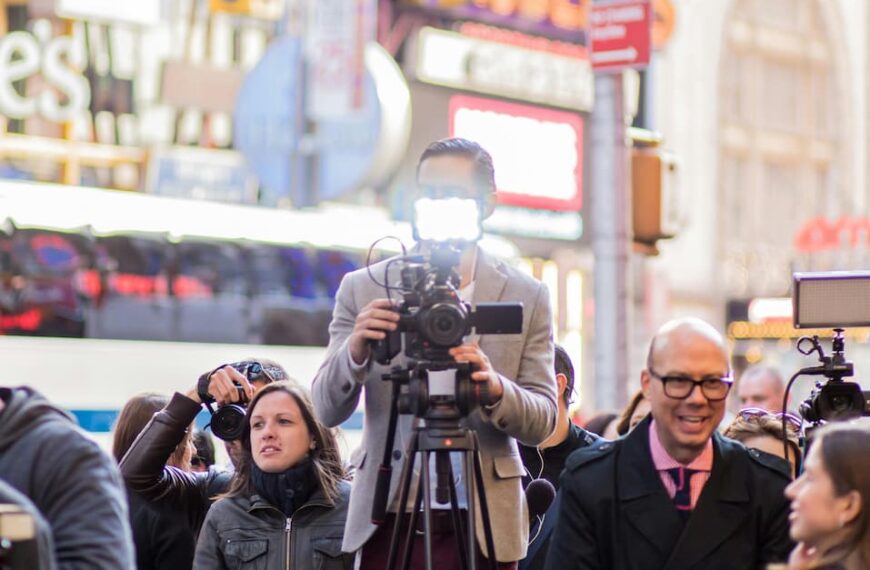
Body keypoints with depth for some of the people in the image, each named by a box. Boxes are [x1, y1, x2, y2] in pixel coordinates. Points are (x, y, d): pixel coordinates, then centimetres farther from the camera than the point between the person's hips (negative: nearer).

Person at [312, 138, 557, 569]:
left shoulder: (526, 297, 4)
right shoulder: (364, 288, 5)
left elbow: (543, 422, 0)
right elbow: (326, 410, 0)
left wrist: (495, 388, -21)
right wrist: (355, 352, -20)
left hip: (483, 521, 0)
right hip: (387, 519, 0)